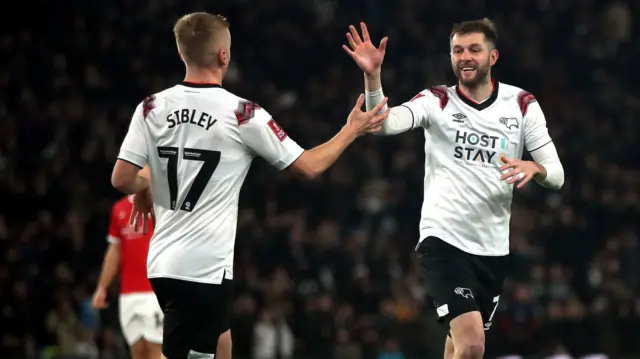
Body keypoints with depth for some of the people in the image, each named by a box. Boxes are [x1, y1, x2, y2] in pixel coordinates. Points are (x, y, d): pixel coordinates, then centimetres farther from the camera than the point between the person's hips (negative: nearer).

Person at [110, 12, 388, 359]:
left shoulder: (152, 108, 1)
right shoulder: (242, 114, -9)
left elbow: (121, 179, -1)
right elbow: (309, 166, -2)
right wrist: (352, 130, 13)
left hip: (162, 262, 6)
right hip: (205, 267, -6)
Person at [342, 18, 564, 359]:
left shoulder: (522, 104, 3)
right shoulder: (437, 101, -4)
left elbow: (556, 175, 0)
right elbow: (384, 124, -22)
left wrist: (534, 168, -23)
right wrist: (372, 76, -38)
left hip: (493, 248, 4)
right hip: (443, 239, -4)